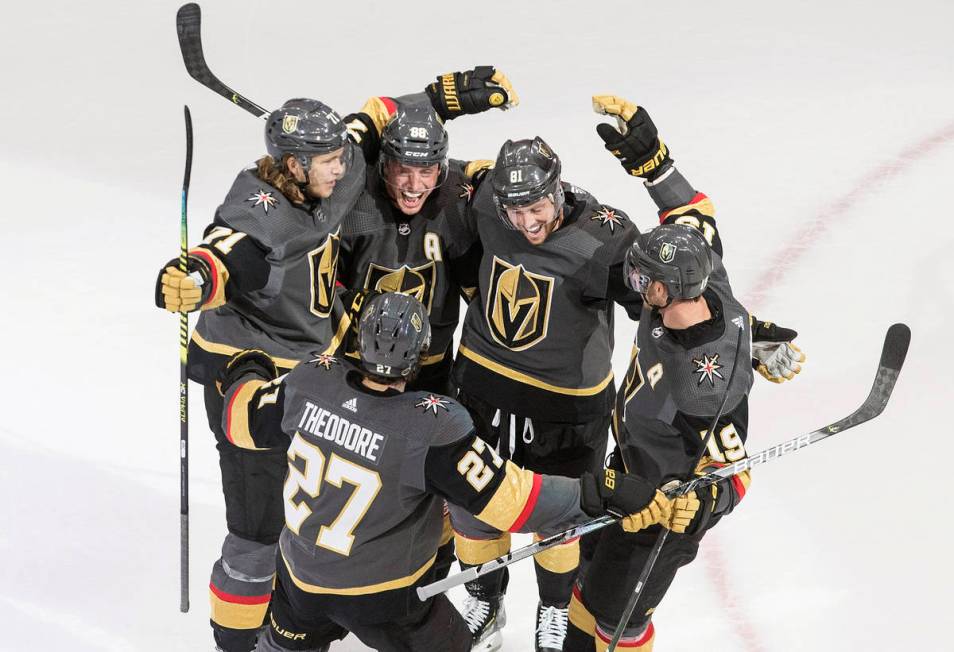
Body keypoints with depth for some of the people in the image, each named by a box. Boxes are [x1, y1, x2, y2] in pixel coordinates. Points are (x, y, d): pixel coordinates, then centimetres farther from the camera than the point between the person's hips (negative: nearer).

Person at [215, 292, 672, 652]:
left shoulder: (312, 382, -19)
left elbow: (245, 423, -1)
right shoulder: (433, 428, -33)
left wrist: (245, 374, 21)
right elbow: (508, 500, -33)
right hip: (385, 595, -4)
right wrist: (603, 492, -30)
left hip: (302, 575, 4)